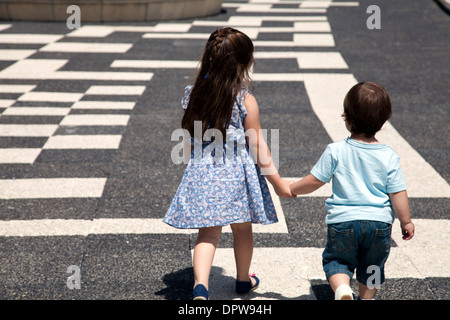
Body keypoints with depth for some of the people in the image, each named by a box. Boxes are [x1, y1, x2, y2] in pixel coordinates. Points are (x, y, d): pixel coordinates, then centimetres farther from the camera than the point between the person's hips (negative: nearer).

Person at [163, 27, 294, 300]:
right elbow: (258, 148, -10)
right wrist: (278, 182, -2)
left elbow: (191, 137, 9)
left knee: (208, 233, 6)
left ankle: (200, 287, -15)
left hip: (203, 173, 2)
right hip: (238, 175, -2)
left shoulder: (194, 95, -2)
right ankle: (243, 280, 39)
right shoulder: (246, 101, -14)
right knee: (242, 229, 19)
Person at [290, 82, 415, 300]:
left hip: (343, 220, -2)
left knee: (336, 260, 16)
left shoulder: (335, 151, -10)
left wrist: (291, 189, 13)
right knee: (372, 267, 23)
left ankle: (342, 289, -10)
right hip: (379, 222, 2)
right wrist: (406, 221, 10)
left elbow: (314, 181, -4)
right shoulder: (389, 157, -6)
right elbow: (398, 193, -4)